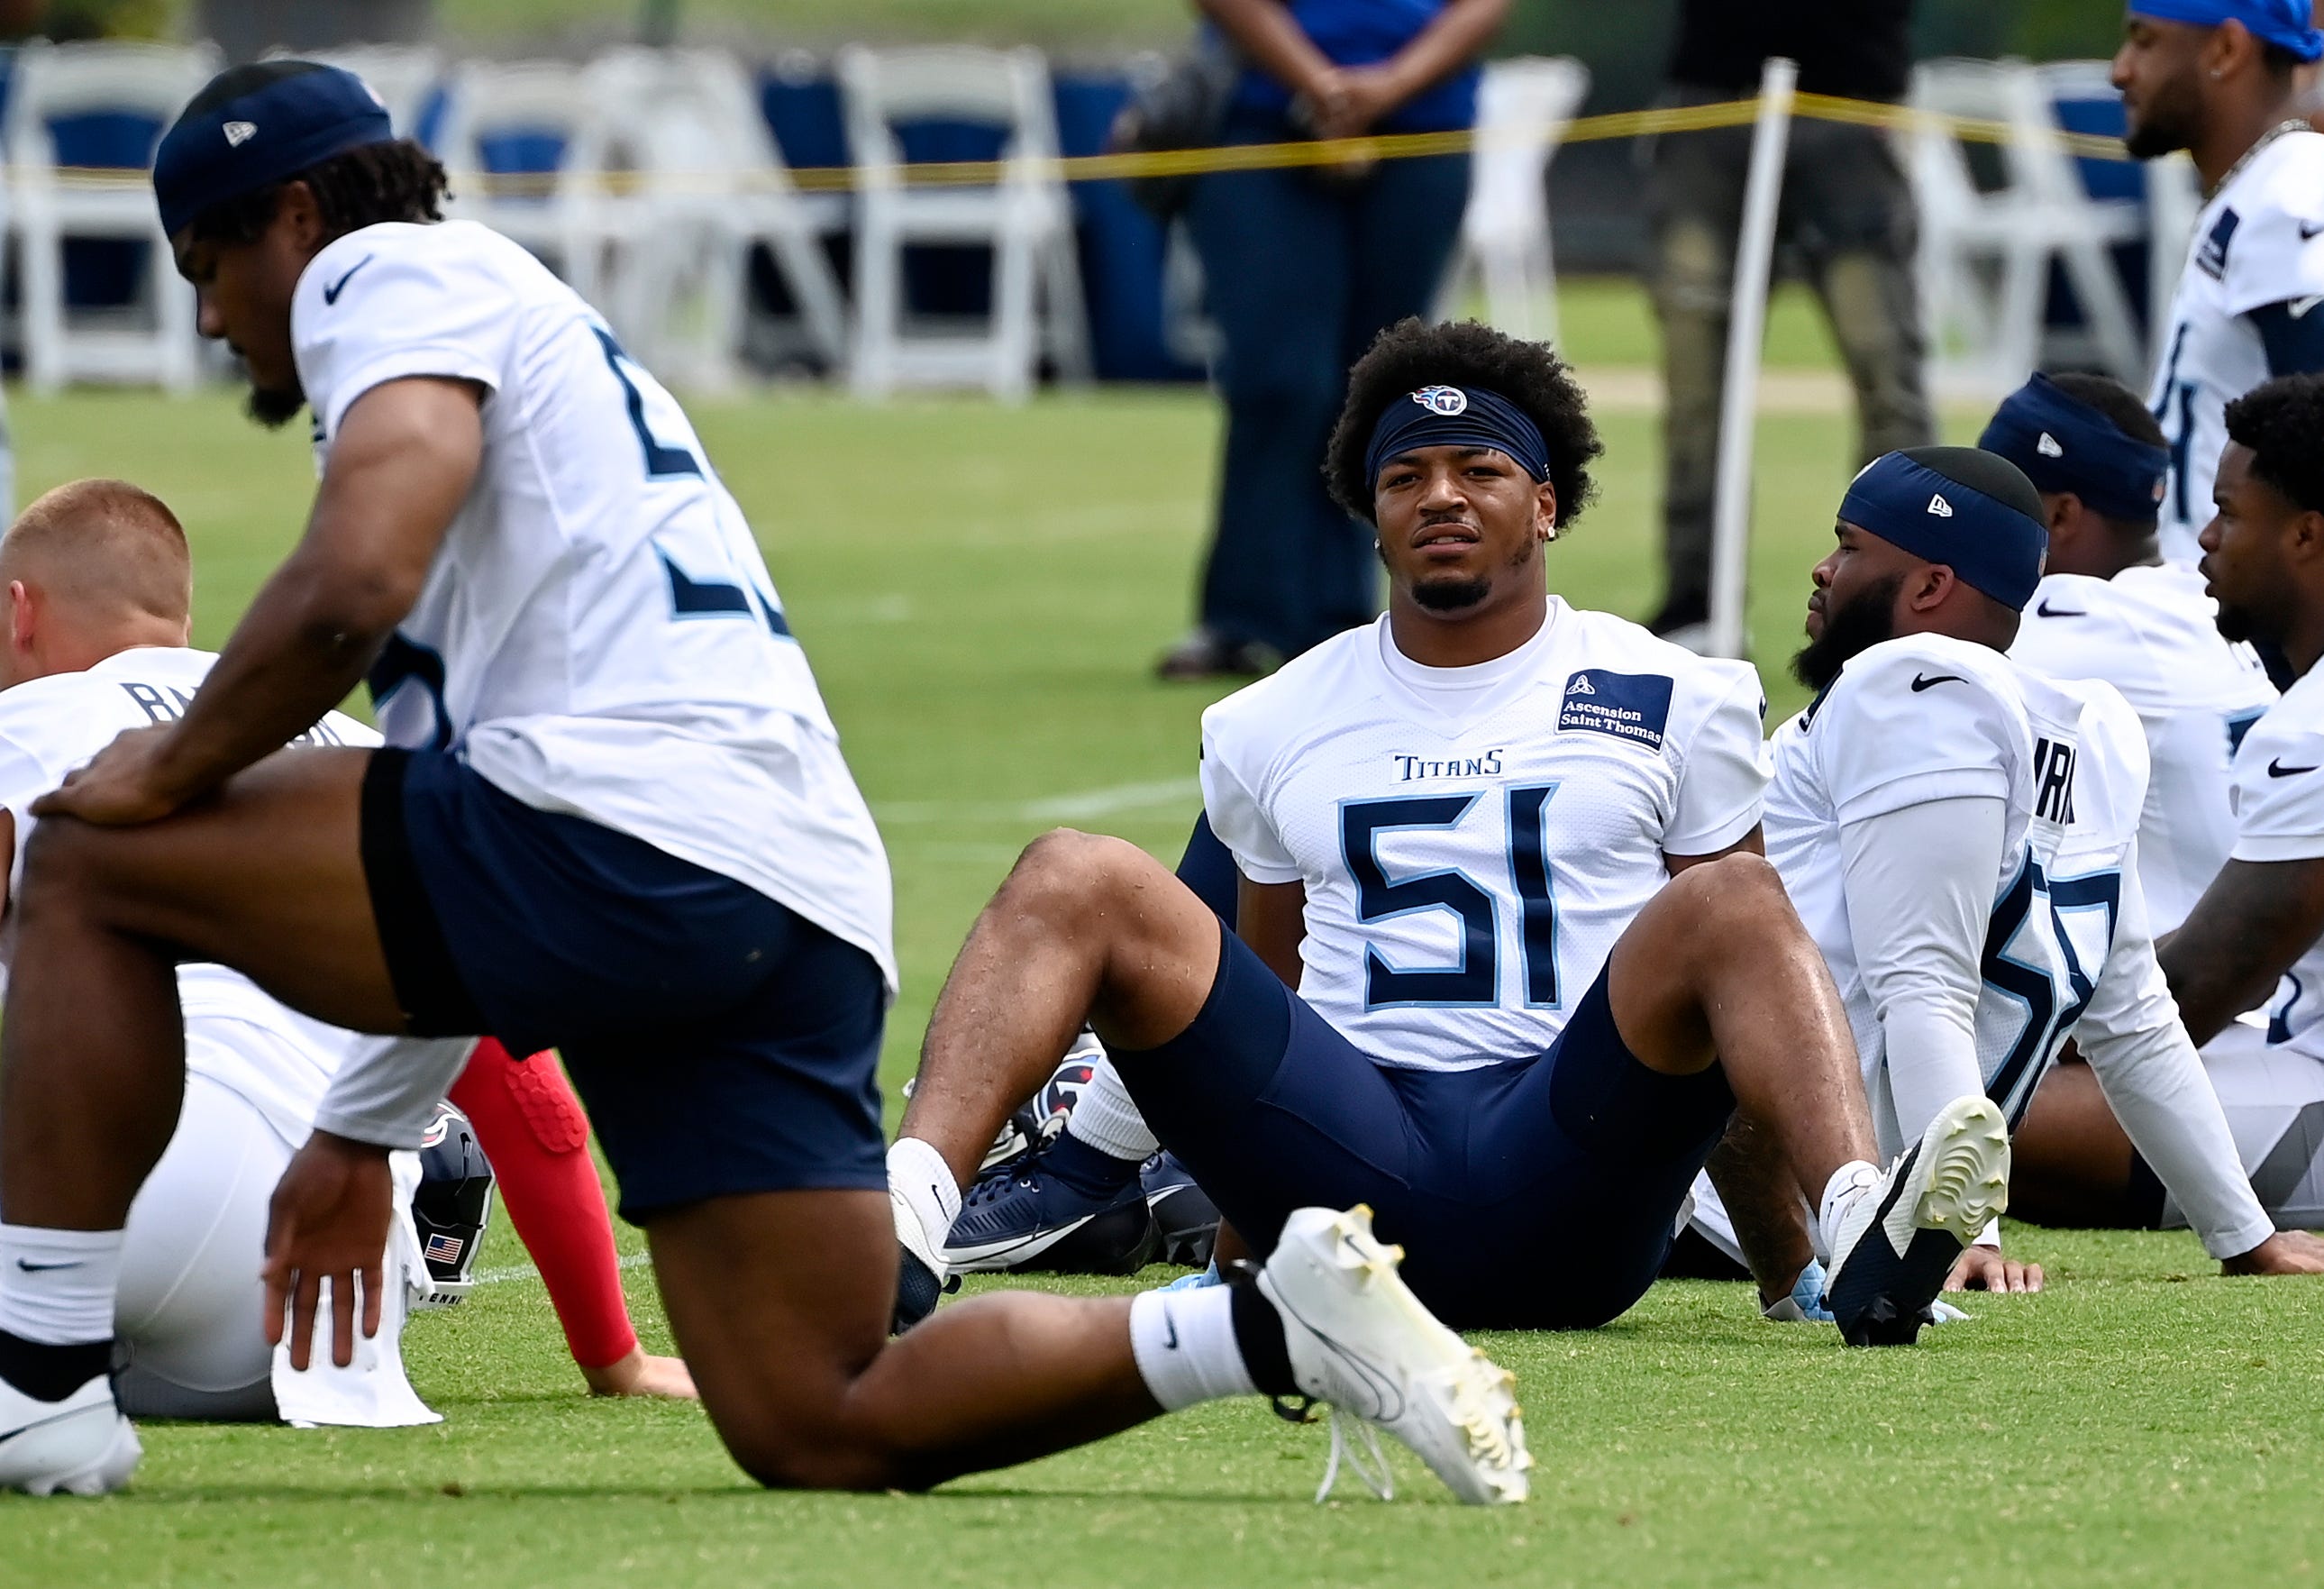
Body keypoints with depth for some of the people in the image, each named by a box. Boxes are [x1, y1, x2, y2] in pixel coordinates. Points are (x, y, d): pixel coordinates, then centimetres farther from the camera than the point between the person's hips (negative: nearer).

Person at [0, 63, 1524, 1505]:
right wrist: (365, 1132, 41)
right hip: (805, 904, 9)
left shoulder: (393, 275, 6)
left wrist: (171, 768, 3)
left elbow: (354, 588, -14)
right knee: (823, 1437, 5)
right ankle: (1283, 1322, -3)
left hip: (638, 833, -9)